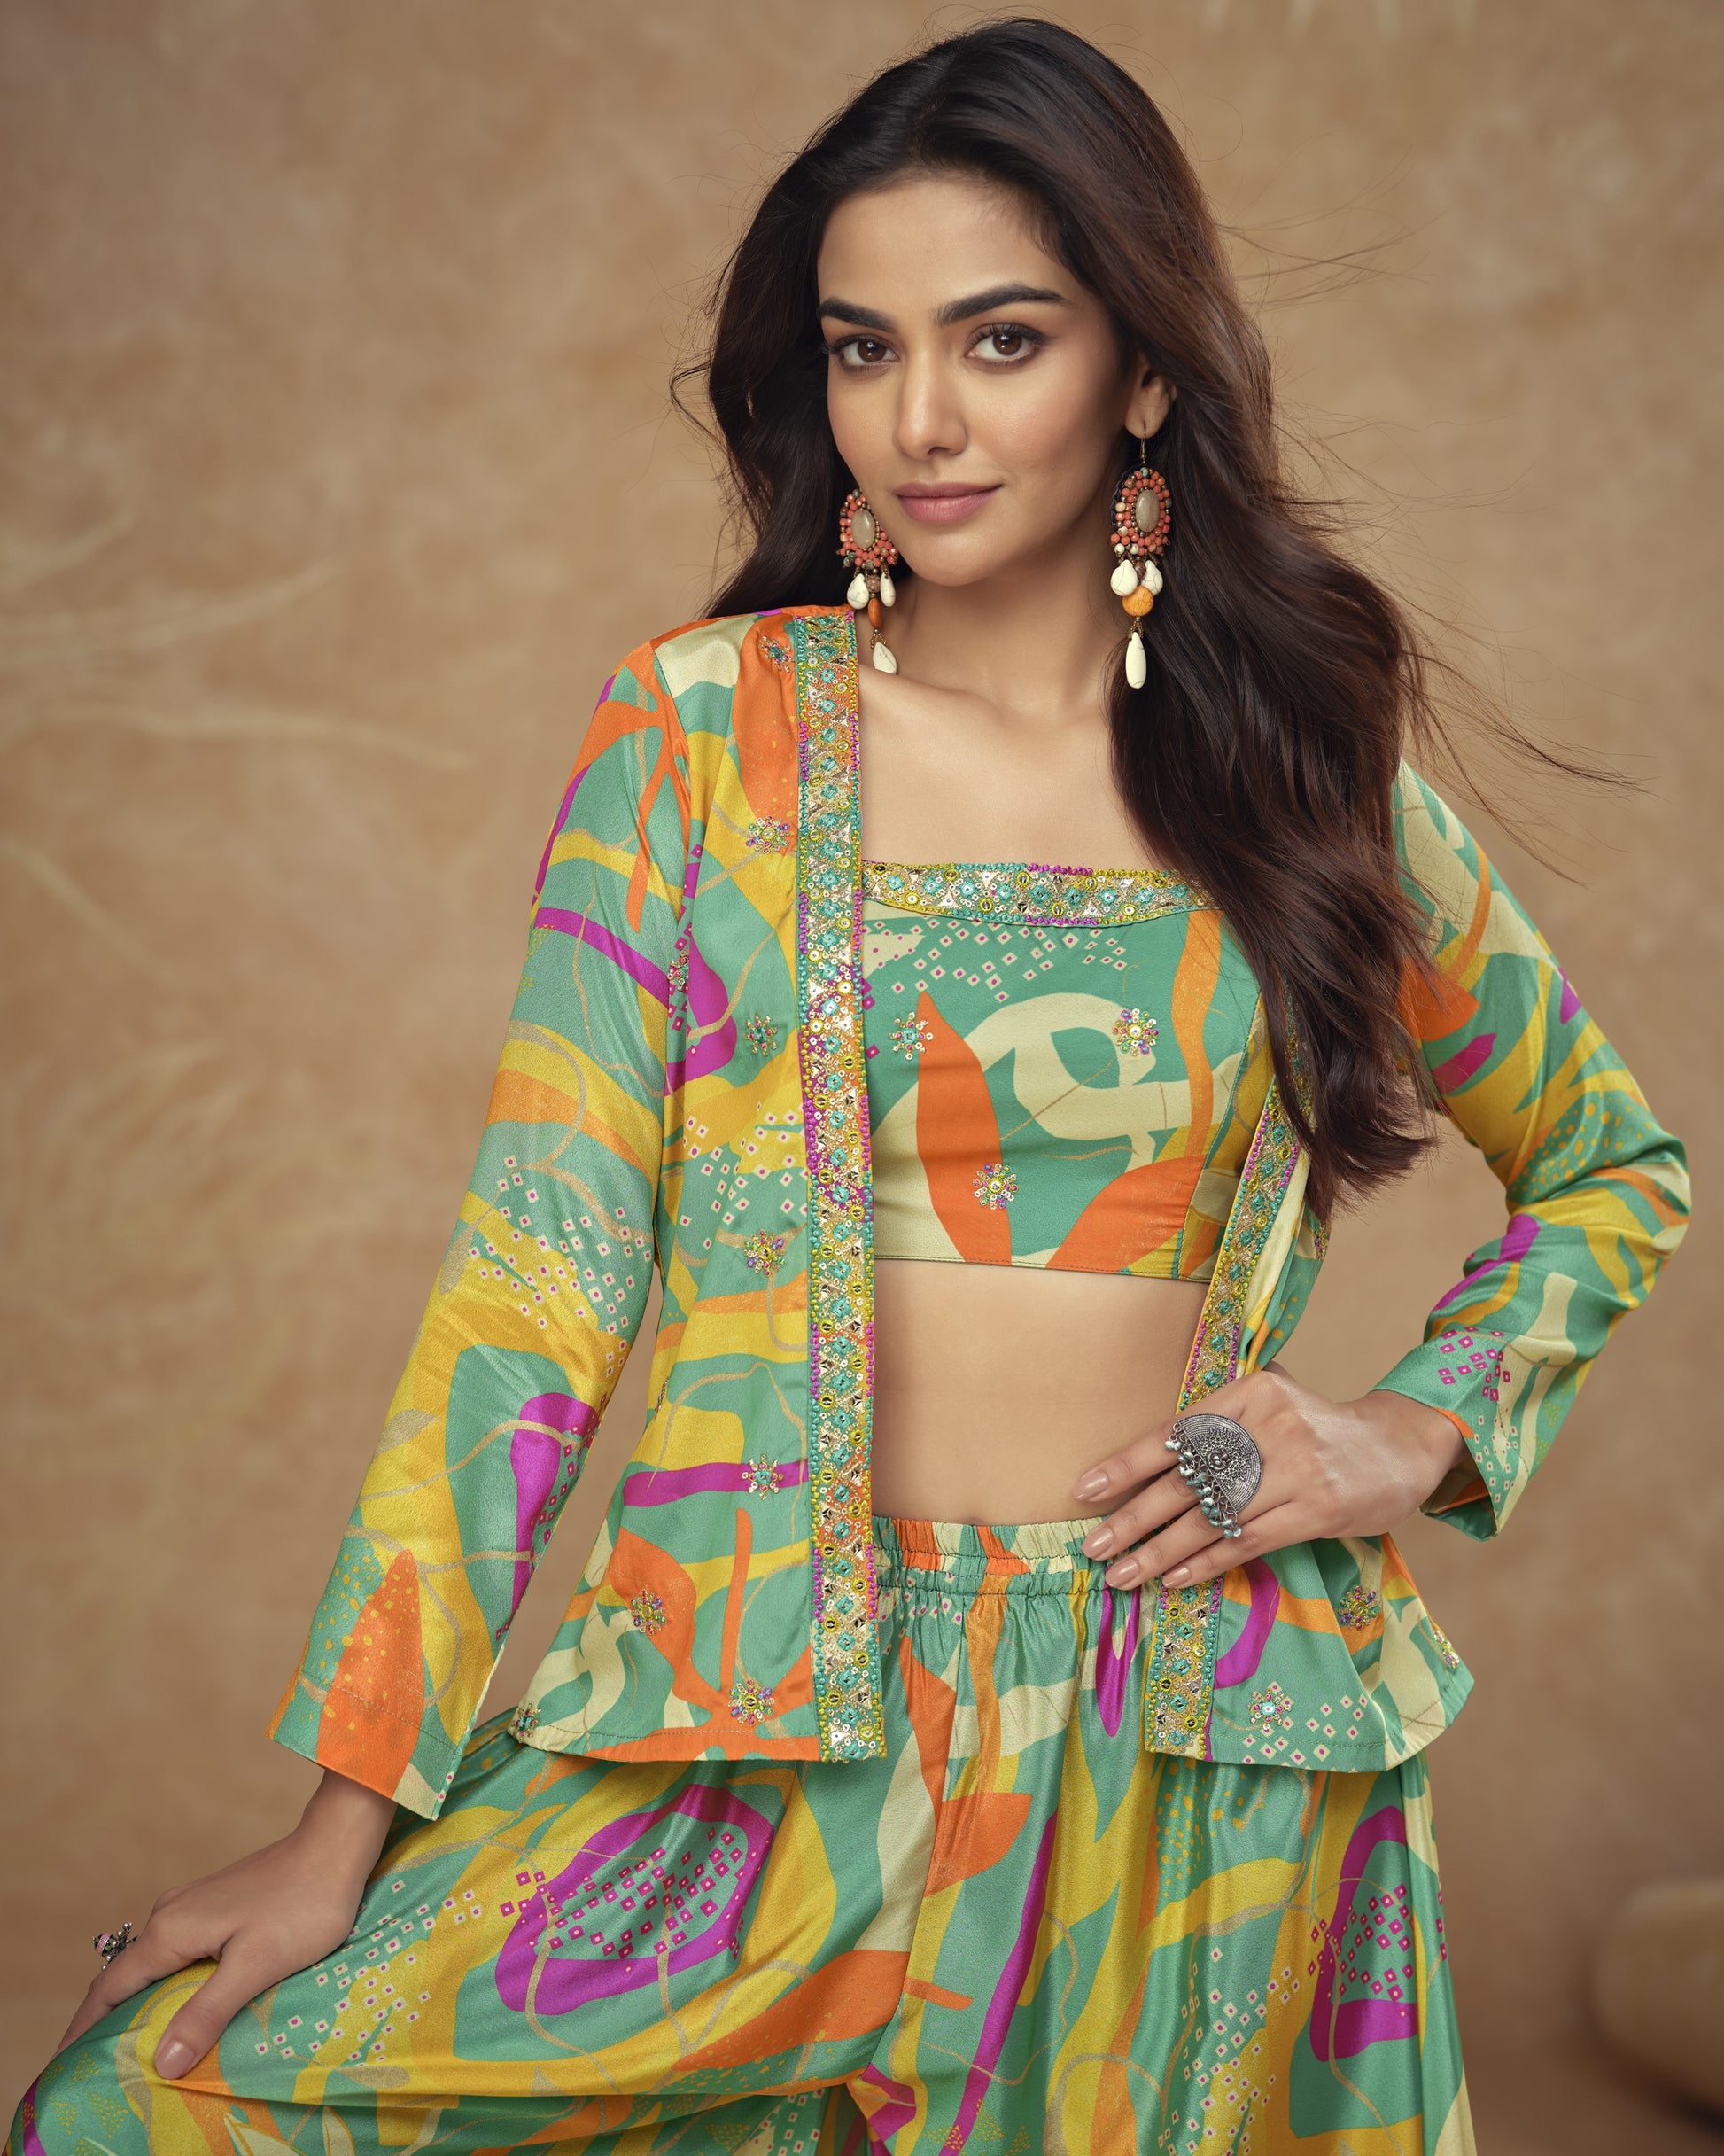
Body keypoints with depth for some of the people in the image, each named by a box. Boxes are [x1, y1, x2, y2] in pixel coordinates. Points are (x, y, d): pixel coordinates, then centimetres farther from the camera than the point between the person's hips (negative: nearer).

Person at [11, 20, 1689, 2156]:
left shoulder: (1309, 764, 5)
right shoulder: (699, 728, 1)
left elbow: (1618, 1162, 20)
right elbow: (539, 1262, -5)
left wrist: (1421, 1430, 1)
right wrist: (348, 1826, -9)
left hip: (1206, 1778, 1)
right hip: (759, 1743, 0)